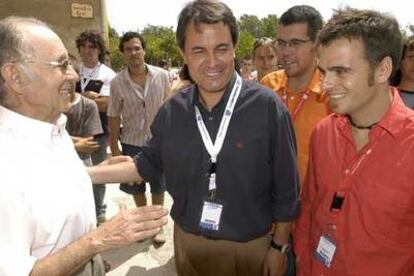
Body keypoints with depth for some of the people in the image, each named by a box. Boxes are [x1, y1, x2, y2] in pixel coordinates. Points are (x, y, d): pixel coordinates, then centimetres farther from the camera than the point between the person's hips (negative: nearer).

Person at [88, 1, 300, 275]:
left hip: (248, 247, -3)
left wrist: (279, 247, -6)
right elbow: (148, 164, 4)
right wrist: (86, 173, -2)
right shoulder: (172, 110, -8)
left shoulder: (267, 106, -19)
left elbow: (286, 189, -12)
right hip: (187, 241, 4)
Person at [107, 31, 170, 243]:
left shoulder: (162, 76, -7)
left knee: (158, 186, 13)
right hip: (132, 142, 1)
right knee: (136, 186, 17)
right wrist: (114, 146, -1)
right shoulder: (117, 82, -7)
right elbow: (114, 116, -2)